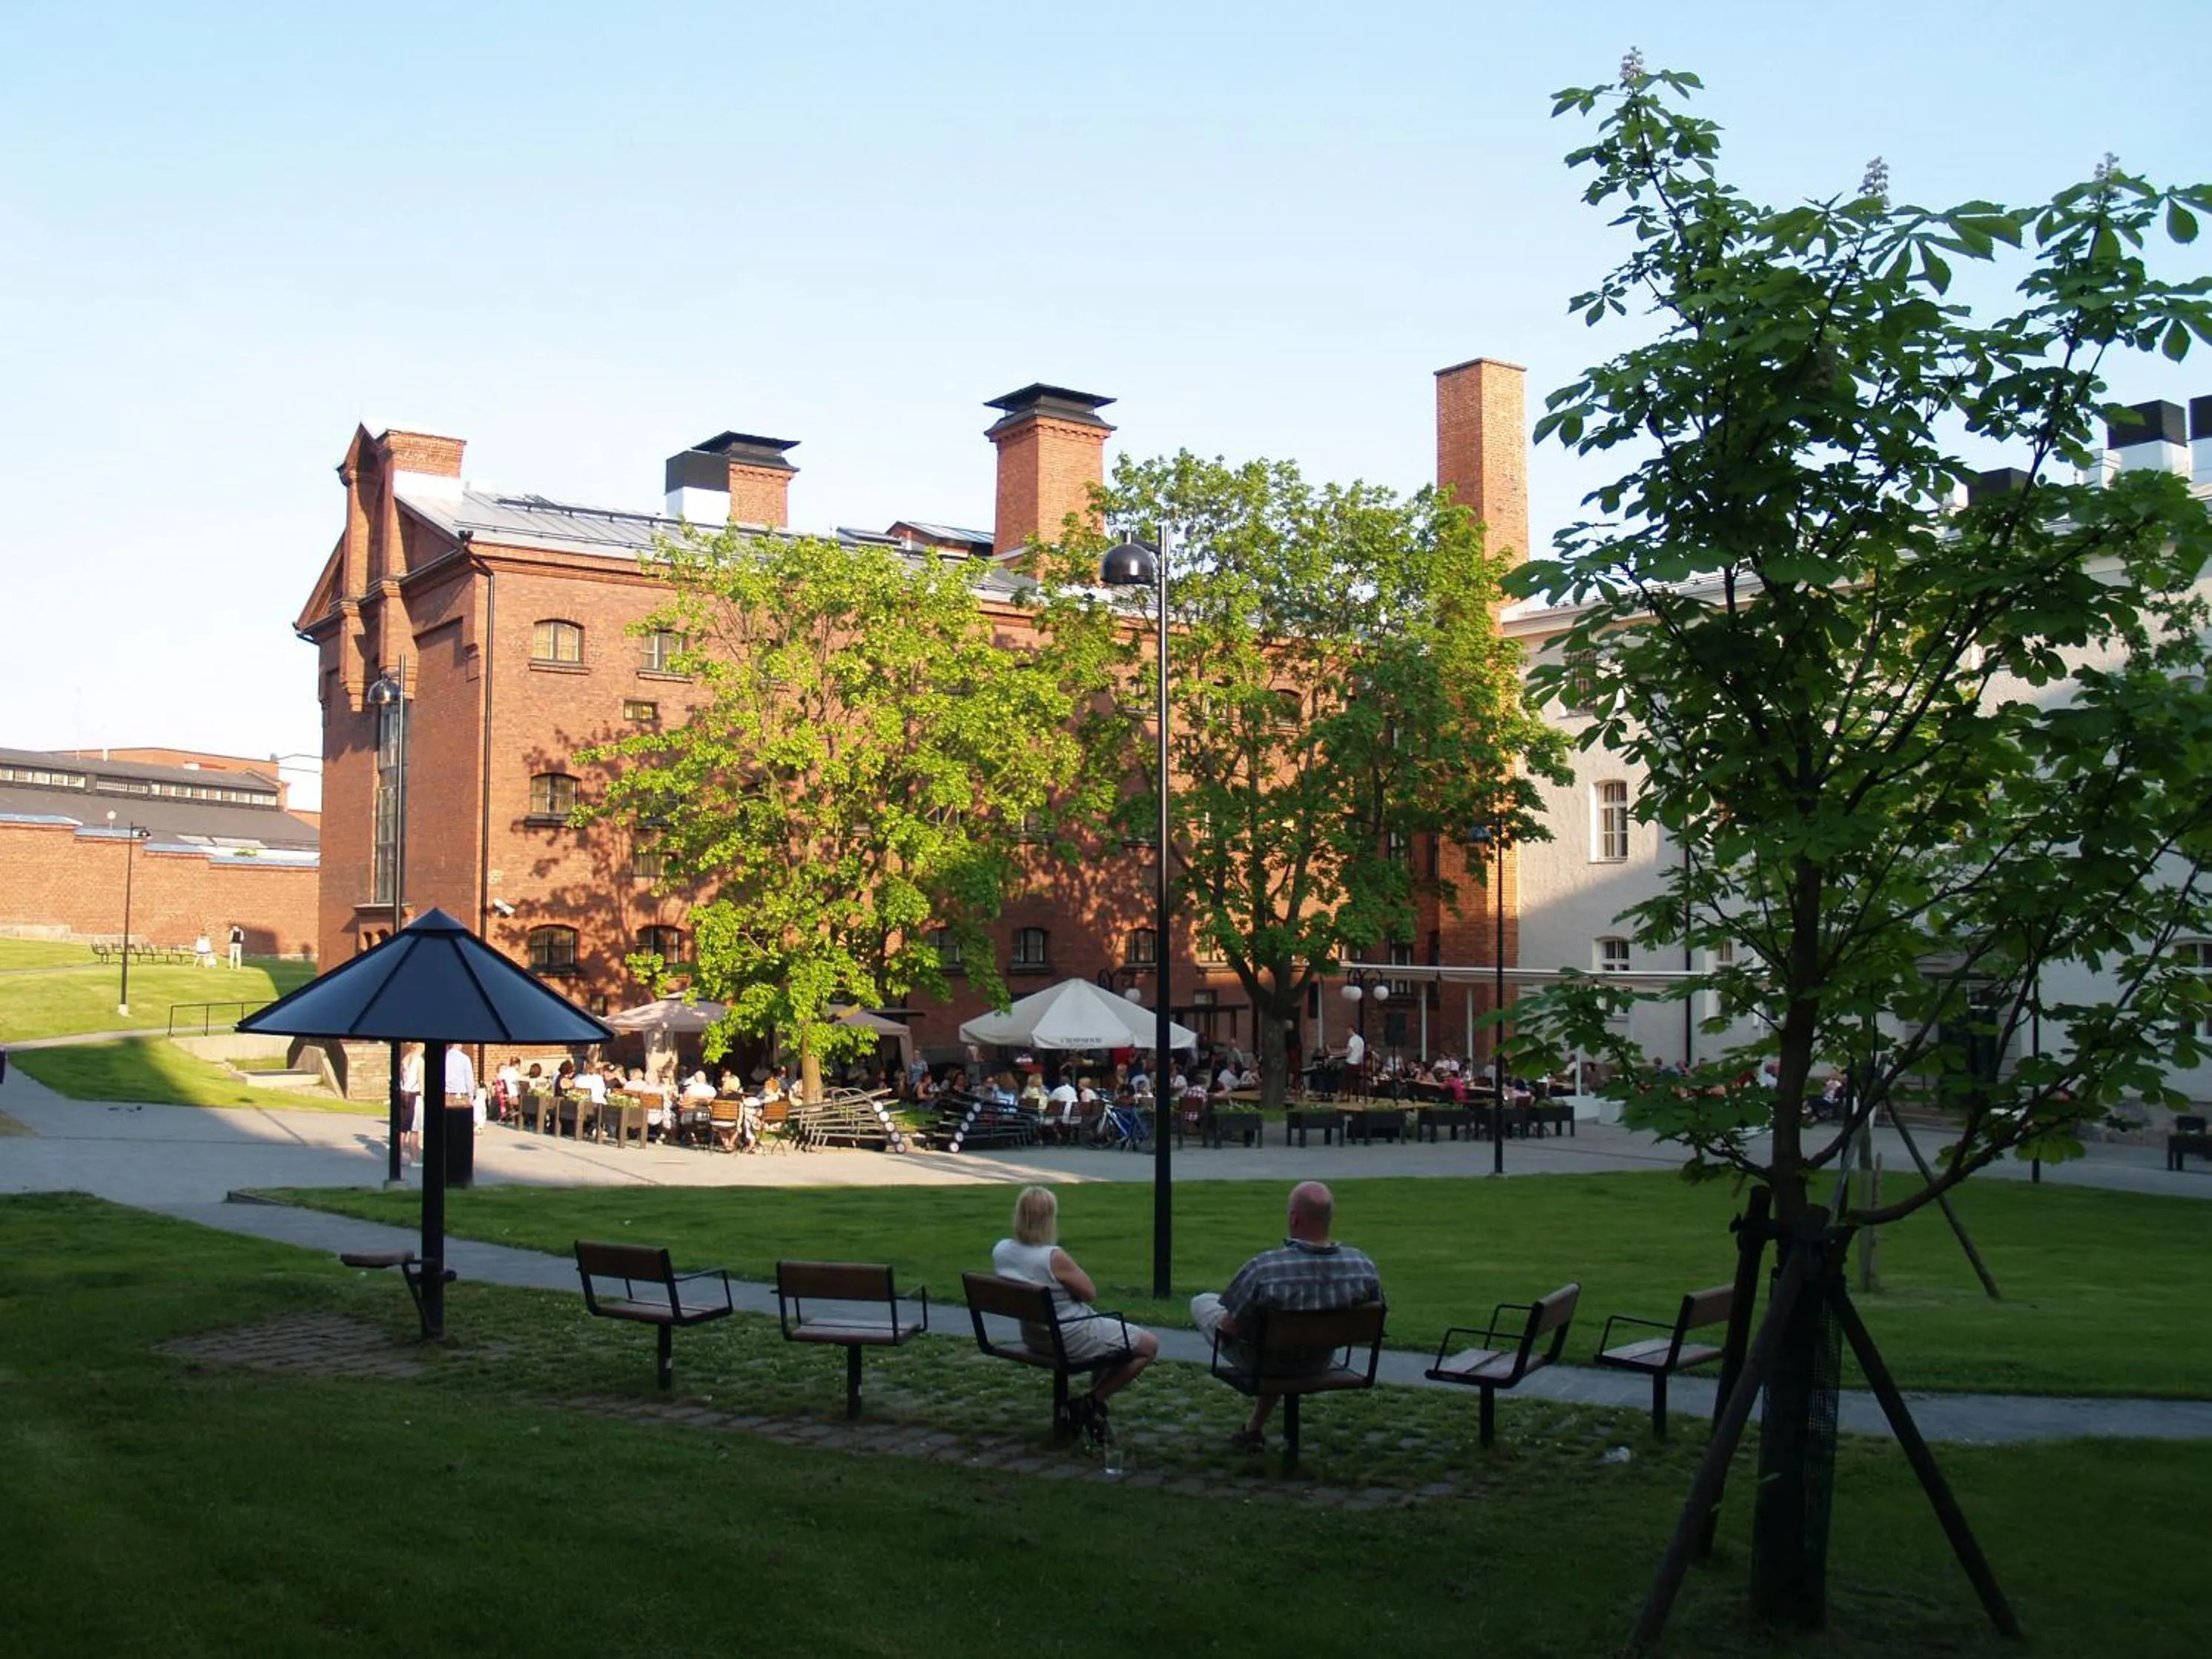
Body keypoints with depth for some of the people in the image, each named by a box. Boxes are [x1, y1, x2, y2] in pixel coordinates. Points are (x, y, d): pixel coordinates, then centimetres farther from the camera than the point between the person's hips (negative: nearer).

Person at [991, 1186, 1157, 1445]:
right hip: (1071, 1338, -9)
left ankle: (1094, 1405, 29)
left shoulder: (1000, 1251, -6)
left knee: (1109, 1330, 34)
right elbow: (1089, 1292, -15)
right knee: (1149, 1345, 7)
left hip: (1032, 1336, 9)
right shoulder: (1054, 1258, -30)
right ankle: (1092, 1403, 9)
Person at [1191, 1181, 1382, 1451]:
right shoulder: (1365, 1267, -23)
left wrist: (1227, 1321, 1)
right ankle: (1255, 1429, 43)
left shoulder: (1264, 1269, -35)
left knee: (1201, 1302, 22)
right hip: (1320, 1365, 4)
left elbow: (1230, 1327, -23)